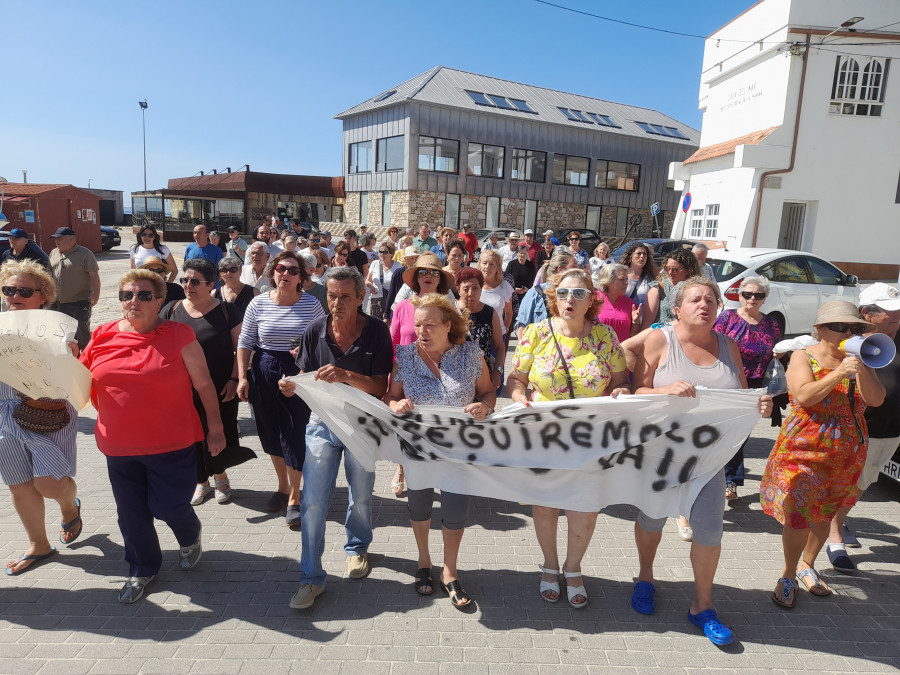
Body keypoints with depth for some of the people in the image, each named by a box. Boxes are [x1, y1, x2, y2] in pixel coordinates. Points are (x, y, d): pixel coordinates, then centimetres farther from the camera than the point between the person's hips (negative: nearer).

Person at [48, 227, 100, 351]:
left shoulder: (85, 254, -7)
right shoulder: (54, 253, 12)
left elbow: (94, 275, -11)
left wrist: (96, 294, -19)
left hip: (80, 302, -7)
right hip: (58, 302, 7)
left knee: (82, 330, -4)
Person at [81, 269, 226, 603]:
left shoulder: (179, 335, -7)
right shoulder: (102, 336, 2)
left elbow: (204, 385, -3)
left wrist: (215, 428, -1)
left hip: (171, 445, -3)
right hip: (119, 447, 4)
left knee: (168, 506, 1)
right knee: (131, 512, 15)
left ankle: (190, 537, 38)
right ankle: (142, 569, 40)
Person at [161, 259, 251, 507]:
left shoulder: (226, 311, -6)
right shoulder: (172, 310, 2)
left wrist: (234, 379, -12)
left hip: (220, 390, -3)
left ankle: (221, 478, 31)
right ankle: (201, 482, 33)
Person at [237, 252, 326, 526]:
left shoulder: (312, 305, -6)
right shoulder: (259, 304, -1)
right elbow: (244, 343, 3)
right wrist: (242, 377, -3)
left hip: (298, 374, -3)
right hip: (264, 373, 3)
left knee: (295, 436, -3)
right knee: (270, 433, 14)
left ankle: (294, 498, 11)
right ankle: (283, 486, 35)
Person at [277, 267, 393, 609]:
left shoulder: (376, 331, -13)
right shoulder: (315, 330, -7)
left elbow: (380, 386, -16)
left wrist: (346, 375, -32)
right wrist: (292, 386, -21)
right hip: (323, 421, 1)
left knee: (361, 495, 18)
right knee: (313, 500, -2)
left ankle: (357, 548, 46)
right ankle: (311, 577, 13)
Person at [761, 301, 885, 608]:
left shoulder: (857, 360, 5)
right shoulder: (803, 357, -6)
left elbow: (876, 399, -6)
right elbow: (804, 396, -19)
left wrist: (862, 367, -19)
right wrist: (838, 373, -27)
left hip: (846, 456, 5)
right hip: (803, 451, -4)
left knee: (824, 514, 16)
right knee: (799, 516, -6)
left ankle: (807, 565, 38)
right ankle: (789, 576, 14)